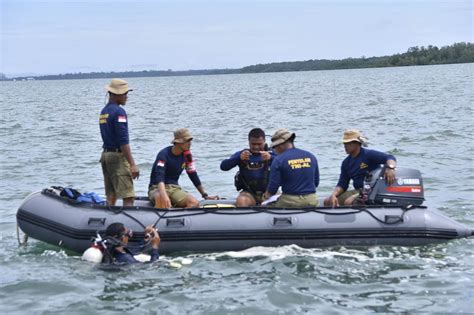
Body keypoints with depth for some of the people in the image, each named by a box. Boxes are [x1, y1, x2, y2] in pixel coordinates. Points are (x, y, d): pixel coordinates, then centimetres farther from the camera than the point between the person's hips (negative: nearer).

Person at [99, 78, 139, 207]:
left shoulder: (103, 111, 15)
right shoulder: (119, 111, -14)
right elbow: (123, 141, -20)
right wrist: (132, 164, -20)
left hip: (105, 154, 9)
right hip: (118, 156, -9)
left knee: (111, 195, 11)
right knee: (128, 197, -11)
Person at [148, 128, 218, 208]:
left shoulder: (186, 155, 5)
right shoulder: (164, 154, -15)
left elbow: (193, 175, 15)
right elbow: (159, 176, -30)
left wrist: (205, 195, 16)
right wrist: (164, 195, -47)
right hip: (157, 188, -6)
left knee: (194, 203, -25)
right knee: (161, 200, -43)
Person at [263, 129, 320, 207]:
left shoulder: (279, 160, -6)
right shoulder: (311, 157, 7)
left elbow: (273, 187, -7)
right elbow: (316, 182, 14)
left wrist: (266, 196, 14)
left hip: (290, 201, -4)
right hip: (311, 200, 4)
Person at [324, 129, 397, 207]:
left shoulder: (369, 154, -8)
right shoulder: (346, 163, 11)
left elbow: (389, 157, -18)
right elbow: (342, 184, 10)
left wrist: (390, 167, -41)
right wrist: (333, 195, -9)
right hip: (357, 191, 7)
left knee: (348, 202, -31)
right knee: (328, 201, -3)